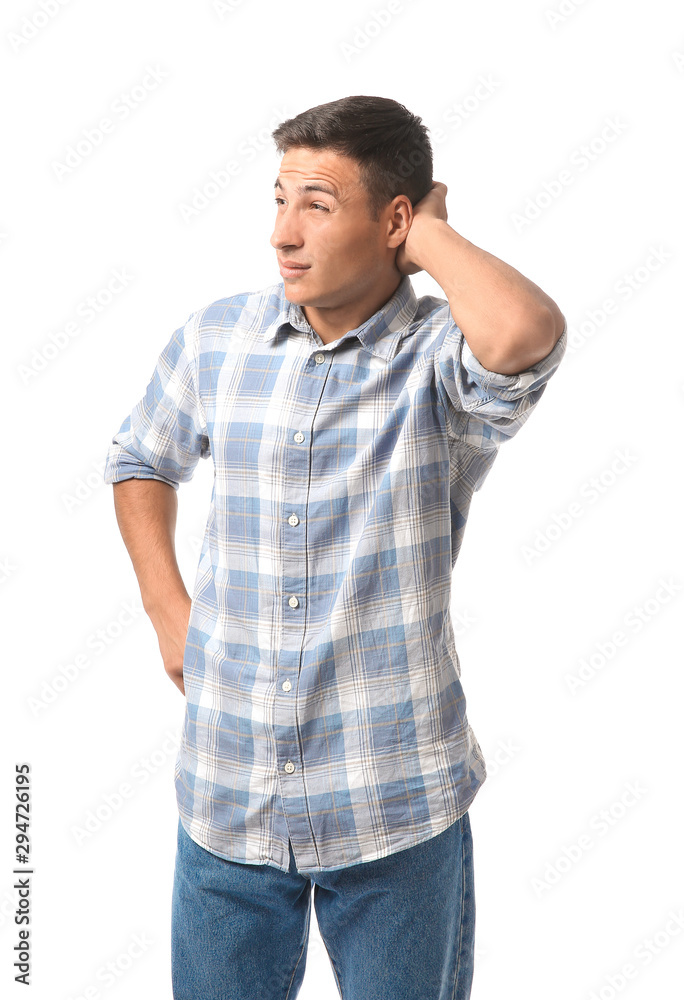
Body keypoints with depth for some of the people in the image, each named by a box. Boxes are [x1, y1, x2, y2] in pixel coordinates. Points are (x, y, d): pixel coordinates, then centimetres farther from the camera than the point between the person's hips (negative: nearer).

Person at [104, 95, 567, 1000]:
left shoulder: (442, 360, -14)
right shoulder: (217, 337, -1)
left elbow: (527, 331, -39)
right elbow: (141, 460, 17)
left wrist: (432, 237, -20)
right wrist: (167, 608, 7)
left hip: (396, 816, -3)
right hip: (226, 797, 4)